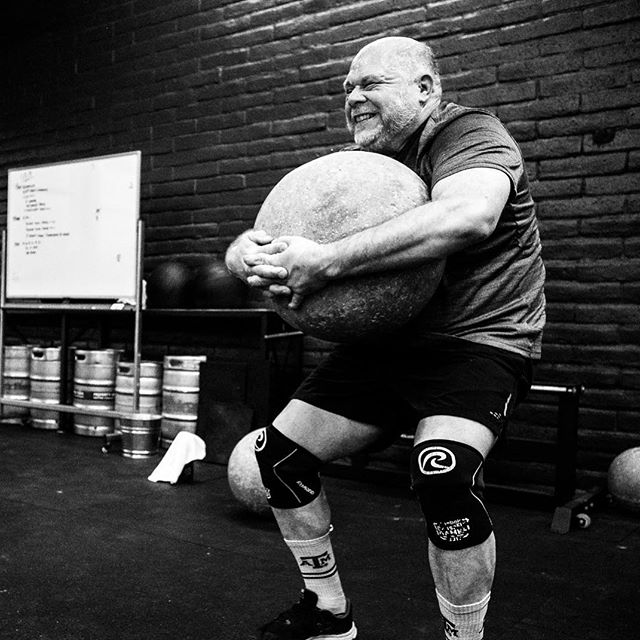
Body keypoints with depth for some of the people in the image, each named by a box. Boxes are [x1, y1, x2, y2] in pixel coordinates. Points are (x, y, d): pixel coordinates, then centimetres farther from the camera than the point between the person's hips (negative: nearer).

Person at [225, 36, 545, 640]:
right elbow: (264, 236, 7)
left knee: (443, 472, -32)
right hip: (381, 341, 7)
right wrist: (247, 251, -20)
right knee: (278, 453, 2)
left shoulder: (469, 133, -10)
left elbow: (467, 217, -34)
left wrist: (325, 262, -36)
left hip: (477, 340, -7)